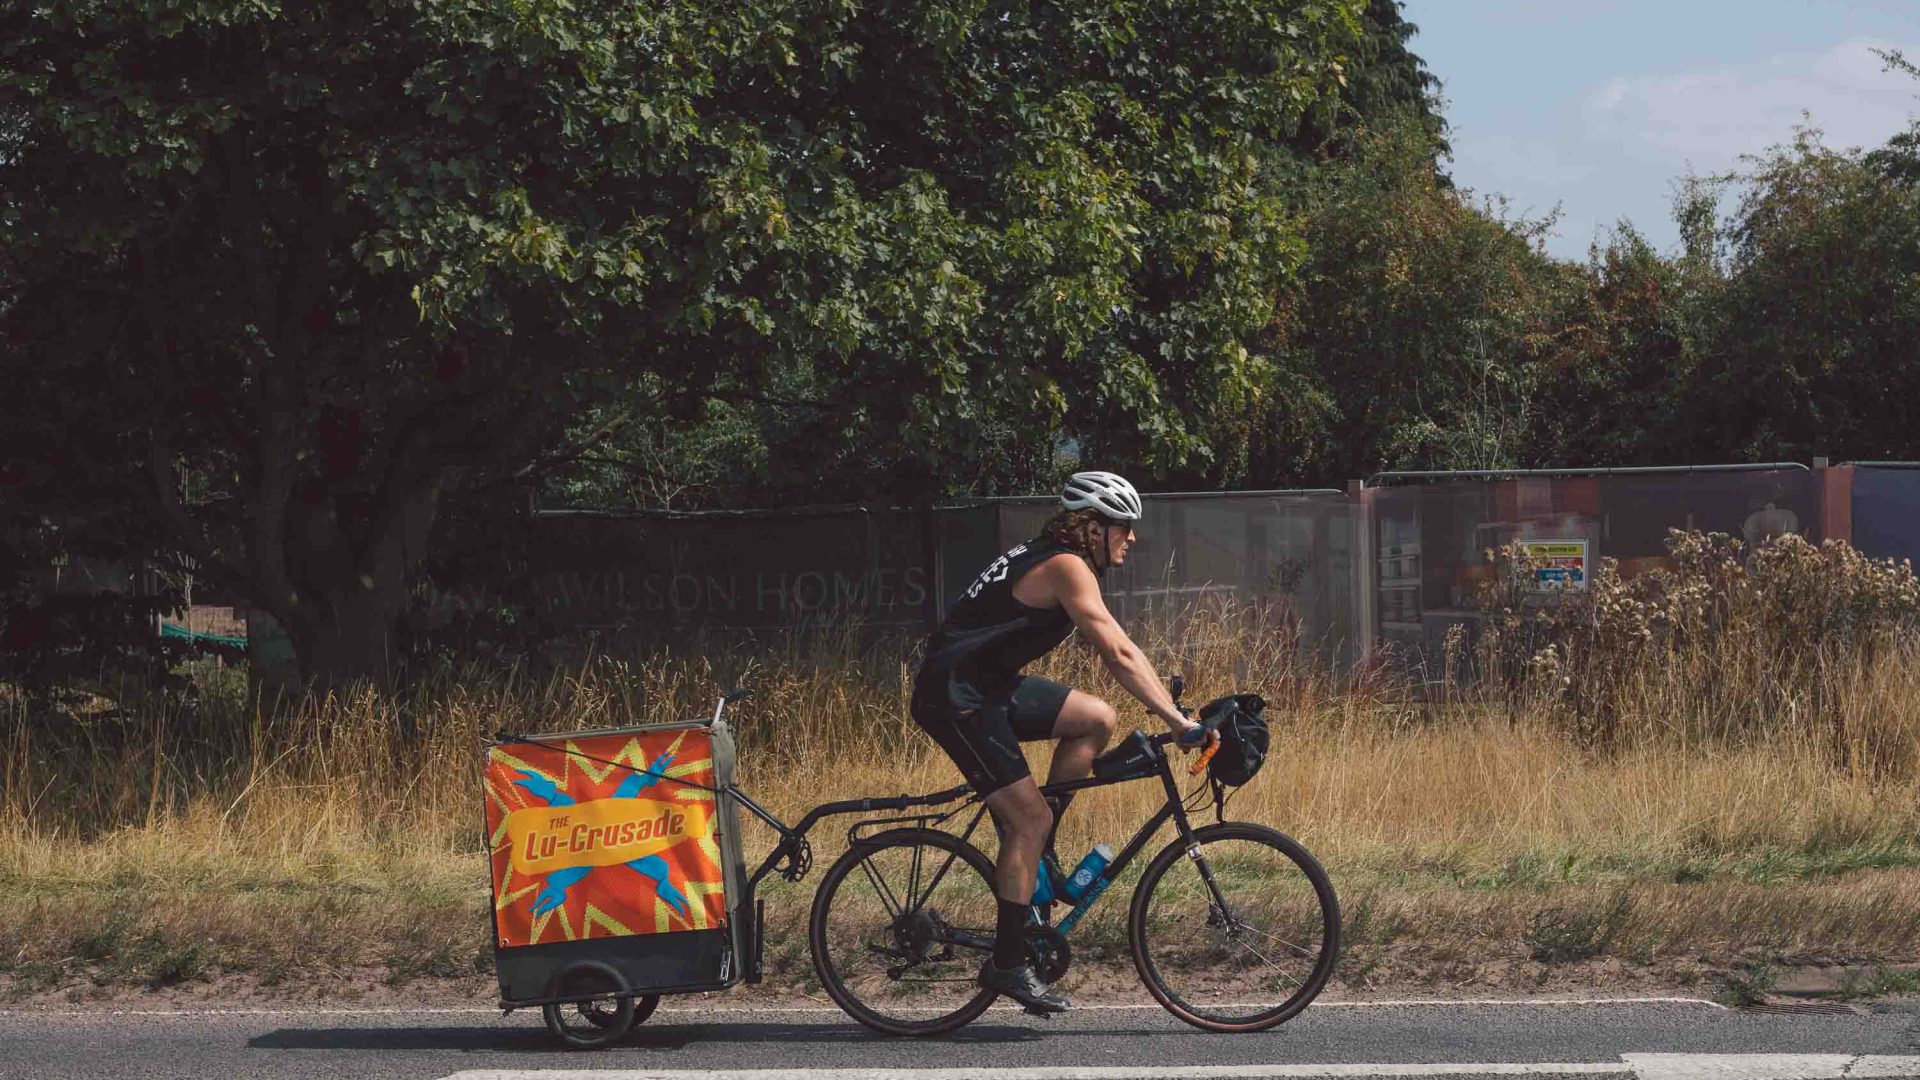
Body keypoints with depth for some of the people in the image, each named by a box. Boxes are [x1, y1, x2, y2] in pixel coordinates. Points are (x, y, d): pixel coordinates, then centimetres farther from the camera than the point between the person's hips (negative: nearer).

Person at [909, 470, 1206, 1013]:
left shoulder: (1046, 558, 15)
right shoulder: (1066, 567, -16)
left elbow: (1114, 649, 20)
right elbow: (1118, 652, -25)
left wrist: (1166, 703, 13)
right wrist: (1176, 719, -25)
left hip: (989, 687, 10)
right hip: (956, 697, -10)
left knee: (1097, 718, 7)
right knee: (1029, 817, -9)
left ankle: (1033, 850, 11)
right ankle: (1007, 965, -3)